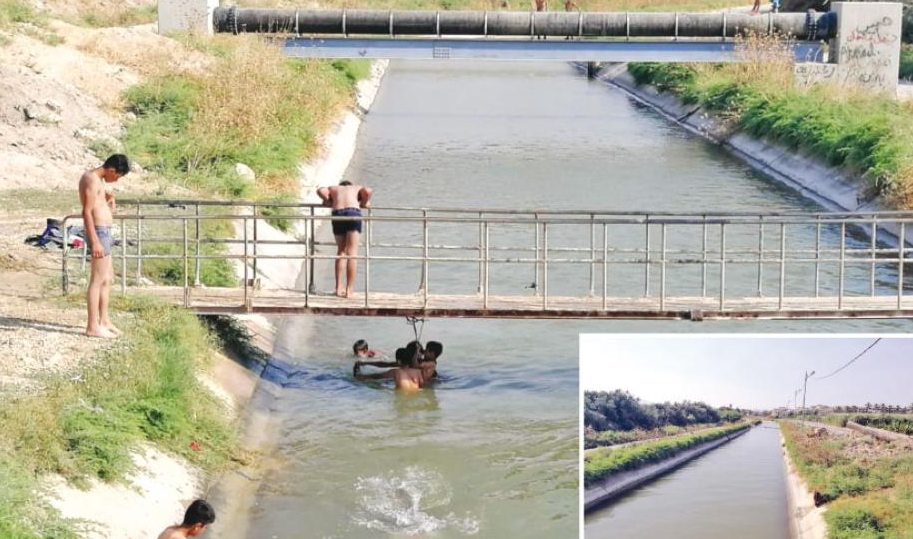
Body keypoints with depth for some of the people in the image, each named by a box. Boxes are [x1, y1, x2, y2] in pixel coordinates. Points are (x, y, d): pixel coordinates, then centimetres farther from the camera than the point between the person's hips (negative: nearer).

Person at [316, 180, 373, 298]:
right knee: (352, 253, -1)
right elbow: (367, 191, 6)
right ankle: (349, 290, -6)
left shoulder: (333, 189, 32)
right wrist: (365, 203, 23)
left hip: (337, 214, 2)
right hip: (353, 212, -2)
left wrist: (328, 202, 26)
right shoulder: (357, 188, 29)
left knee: (341, 251, 16)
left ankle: (339, 288, 13)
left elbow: (321, 191, 10)